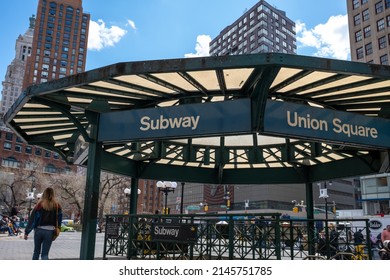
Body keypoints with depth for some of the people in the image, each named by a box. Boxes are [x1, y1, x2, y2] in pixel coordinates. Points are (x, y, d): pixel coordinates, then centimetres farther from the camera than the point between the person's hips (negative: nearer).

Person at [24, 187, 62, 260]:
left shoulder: (40, 204, -3)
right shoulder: (57, 206, -1)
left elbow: (32, 218, -2)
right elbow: (59, 219, -1)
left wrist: (26, 232, 3)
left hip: (39, 230, 1)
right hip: (50, 231, 0)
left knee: (36, 252, 20)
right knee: (45, 254, 3)